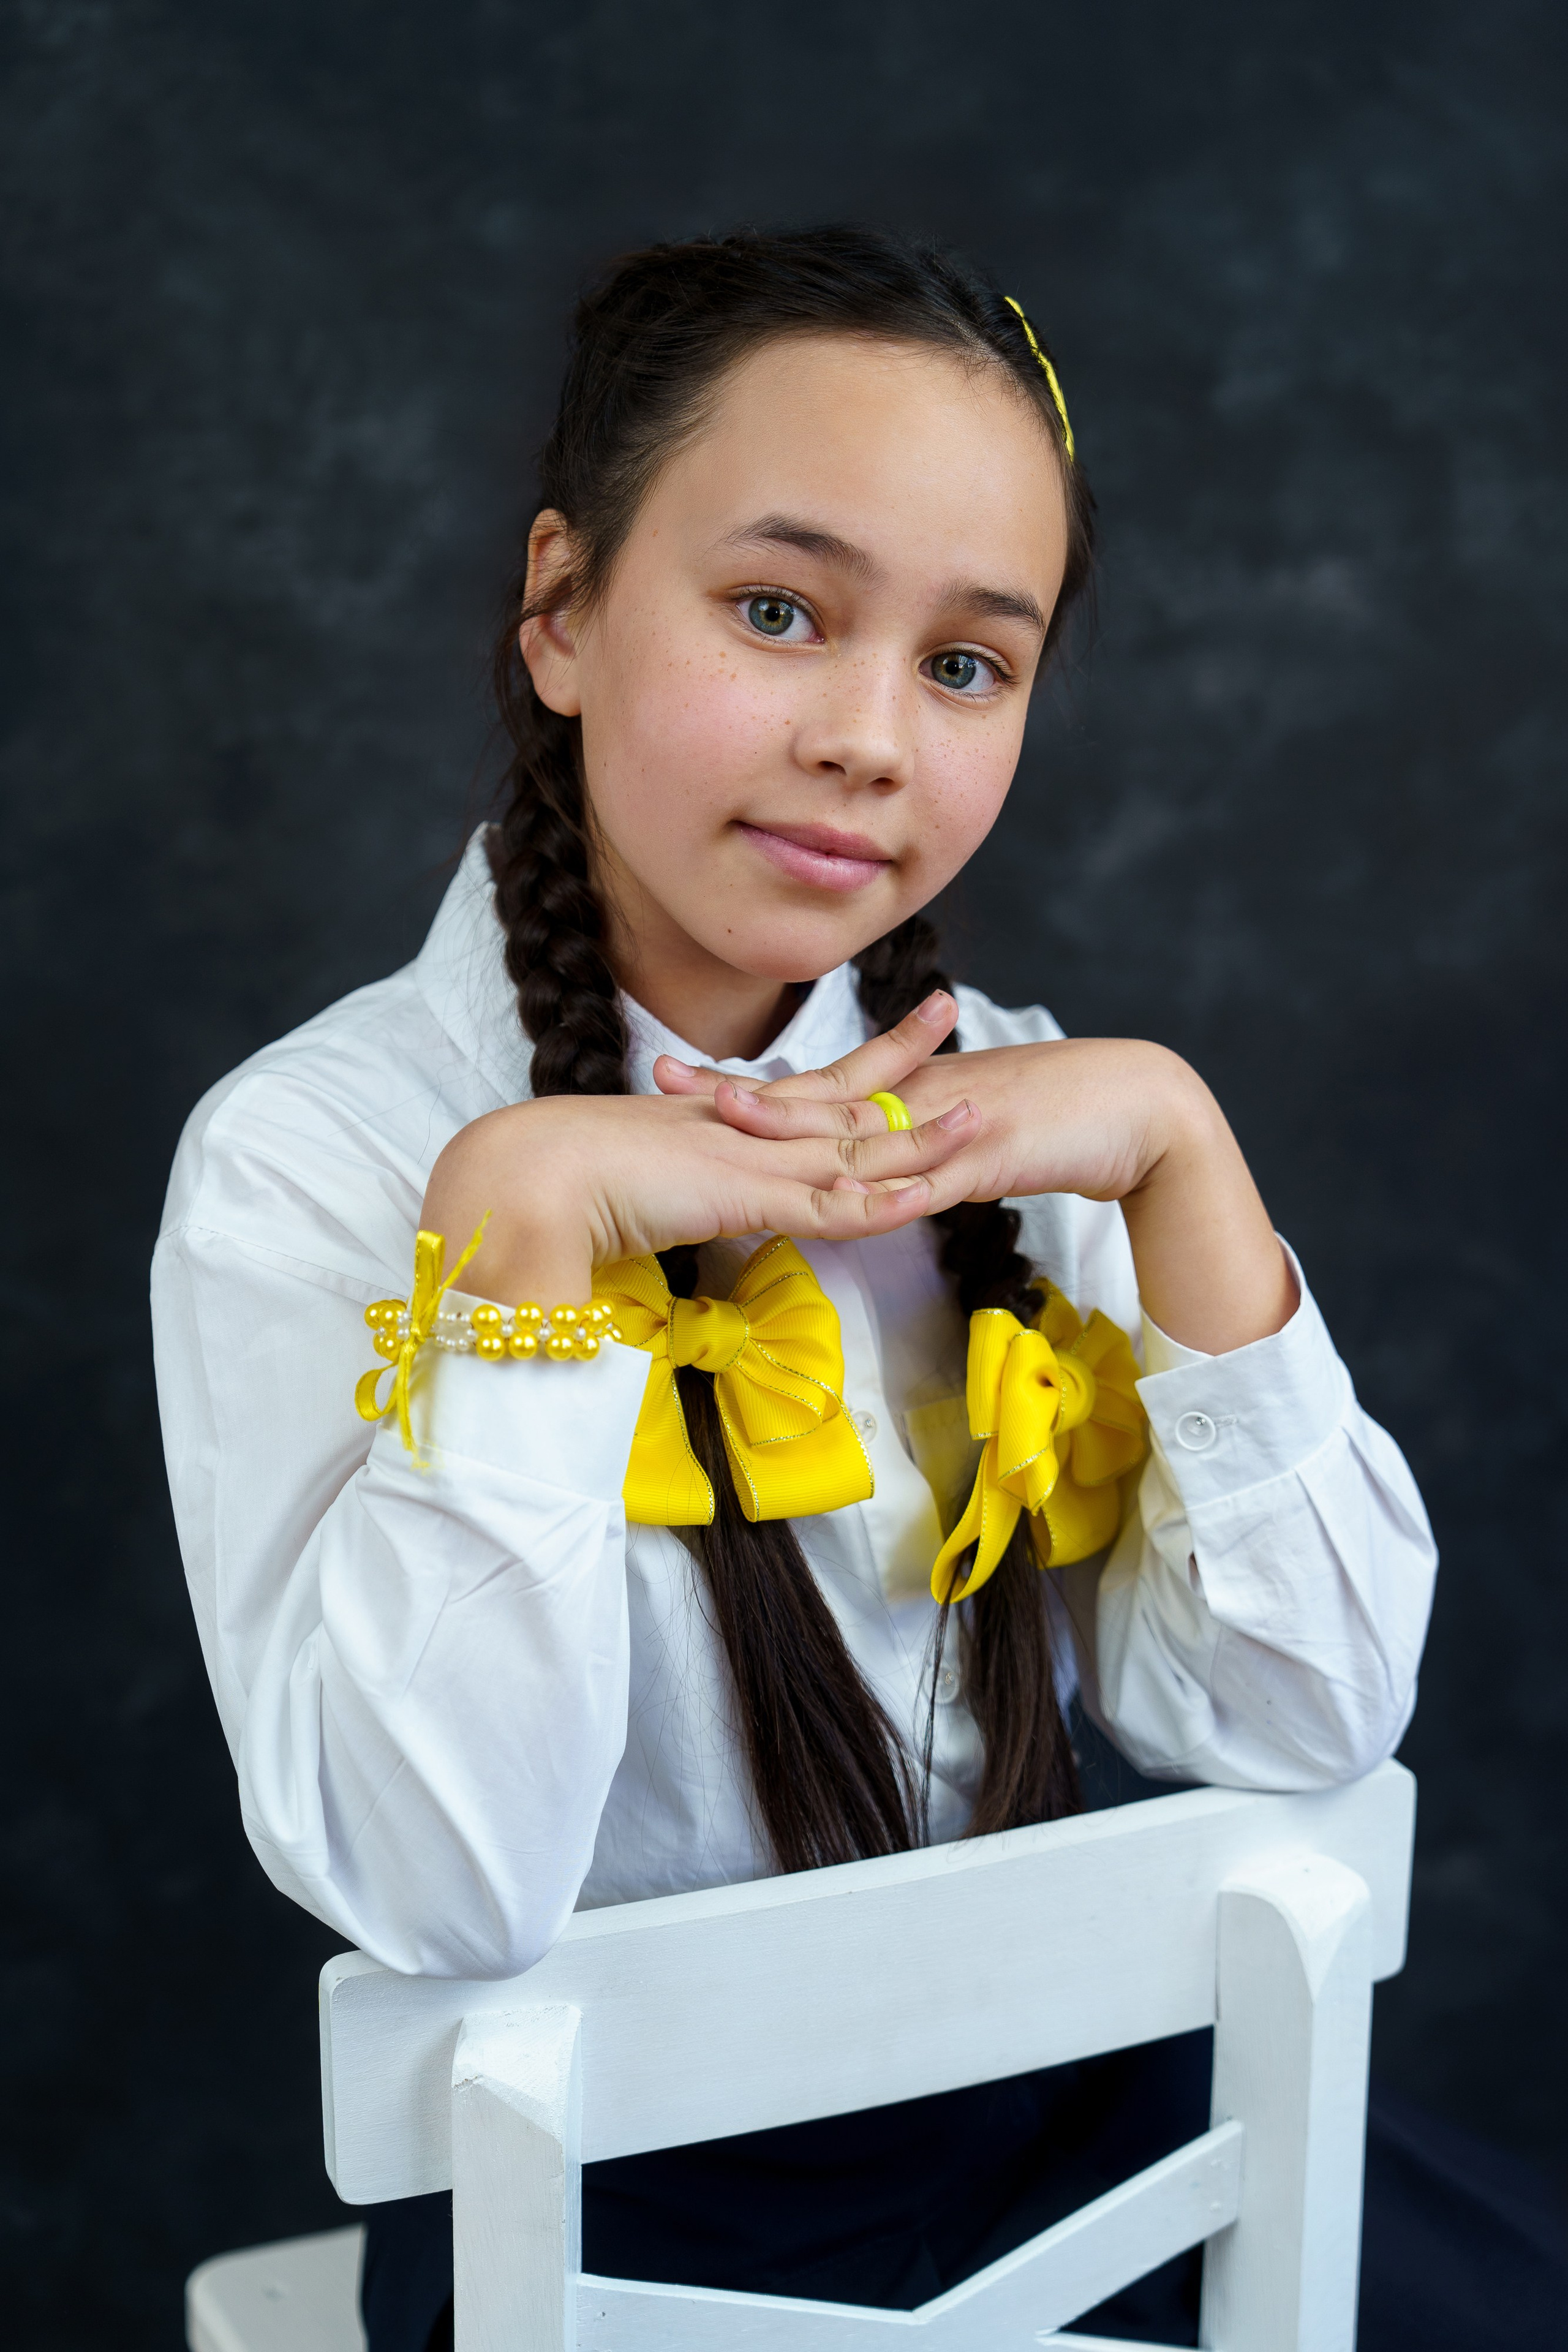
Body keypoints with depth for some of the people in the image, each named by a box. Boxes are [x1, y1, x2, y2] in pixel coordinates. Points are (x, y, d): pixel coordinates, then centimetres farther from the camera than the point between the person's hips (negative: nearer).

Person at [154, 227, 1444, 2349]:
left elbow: (1307, 1724, -3)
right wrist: (524, 1220, -24)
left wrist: (1179, 1151, -12)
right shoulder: (309, 1161, -11)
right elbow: (445, 1894, -20)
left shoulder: (1003, 1103, 3)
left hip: (1085, 2127, 3)